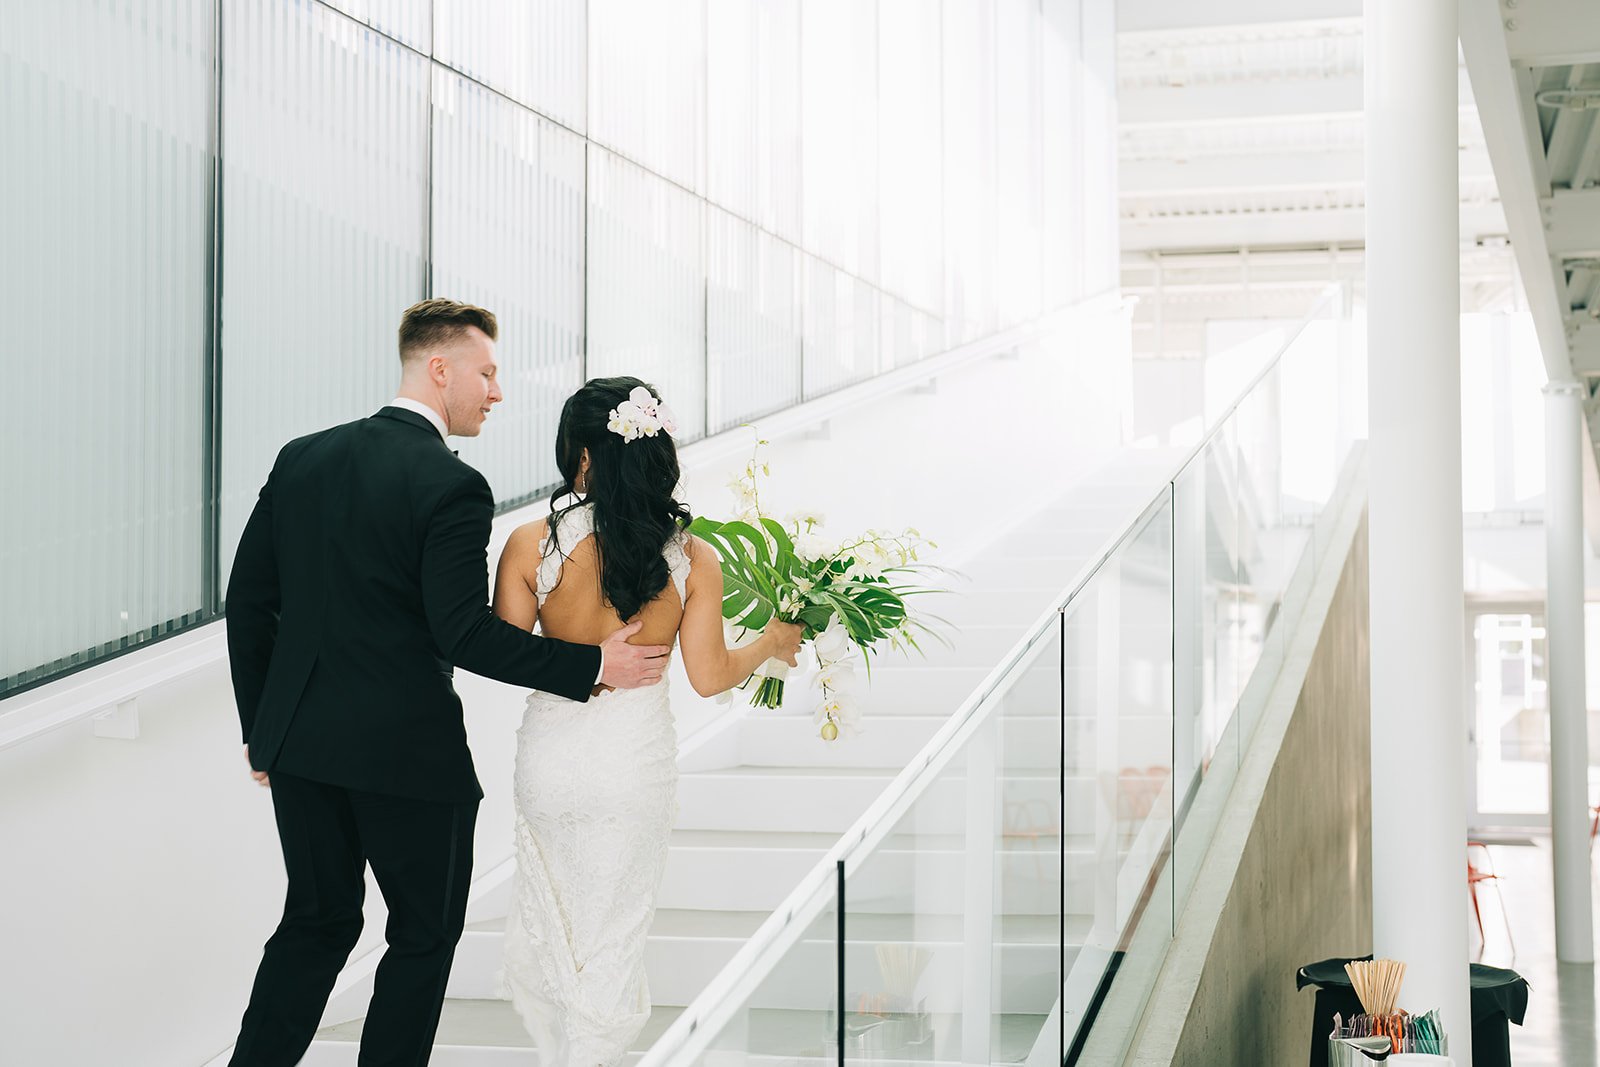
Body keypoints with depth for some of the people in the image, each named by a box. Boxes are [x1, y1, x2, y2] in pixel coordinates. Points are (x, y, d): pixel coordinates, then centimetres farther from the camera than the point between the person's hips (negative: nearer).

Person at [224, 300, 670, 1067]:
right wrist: (596, 665, -14)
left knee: (317, 921, 19)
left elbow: (248, 600, 7)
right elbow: (466, 633, -21)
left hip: (298, 743, 6)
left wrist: (261, 724, 16)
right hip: (407, 751, -6)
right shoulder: (452, 487, -15)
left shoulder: (301, 458, 5)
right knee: (424, 933, 12)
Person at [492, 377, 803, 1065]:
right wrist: (772, 643, 11)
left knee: (544, 928, 22)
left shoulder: (530, 545, -14)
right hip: (639, 758, 0)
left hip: (551, 752, 0)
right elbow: (709, 676, -7)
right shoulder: (693, 560, -10)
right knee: (611, 939, 13)